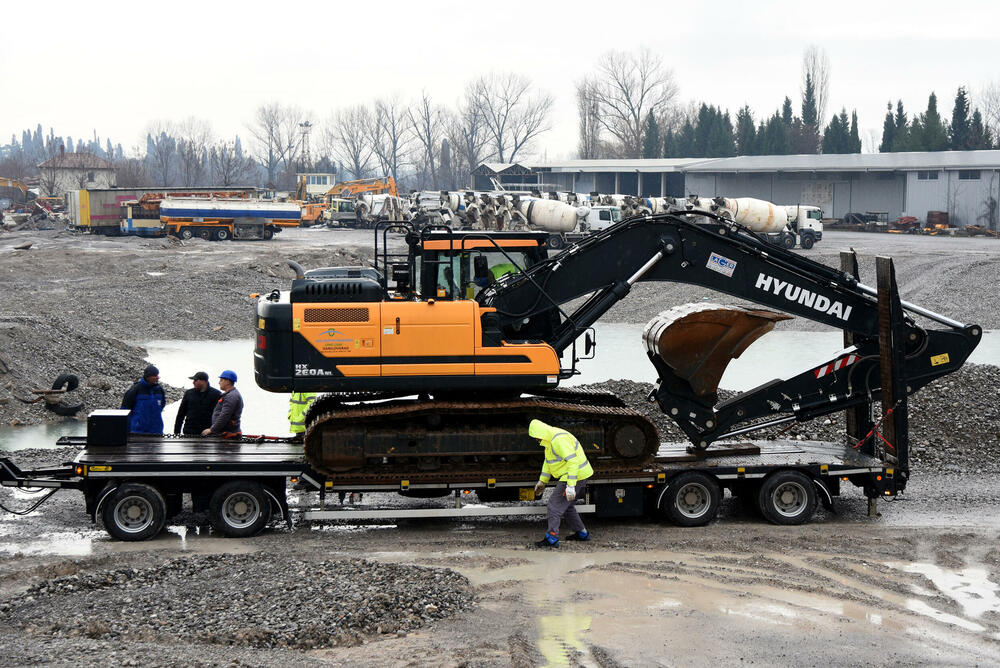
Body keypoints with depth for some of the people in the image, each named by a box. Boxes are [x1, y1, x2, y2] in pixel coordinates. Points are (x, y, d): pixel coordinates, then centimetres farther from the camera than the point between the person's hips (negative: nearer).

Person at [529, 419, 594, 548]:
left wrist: (571, 485, -32)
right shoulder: (550, 440, 11)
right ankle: (581, 533, 30)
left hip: (575, 475, -11)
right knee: (566, 505, 22)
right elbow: (548, 462, 24)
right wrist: (542, 481, 27)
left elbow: (573, 461, -30)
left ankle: (552, 538, -9)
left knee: (555, 504, -9)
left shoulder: (559, 440, -24)